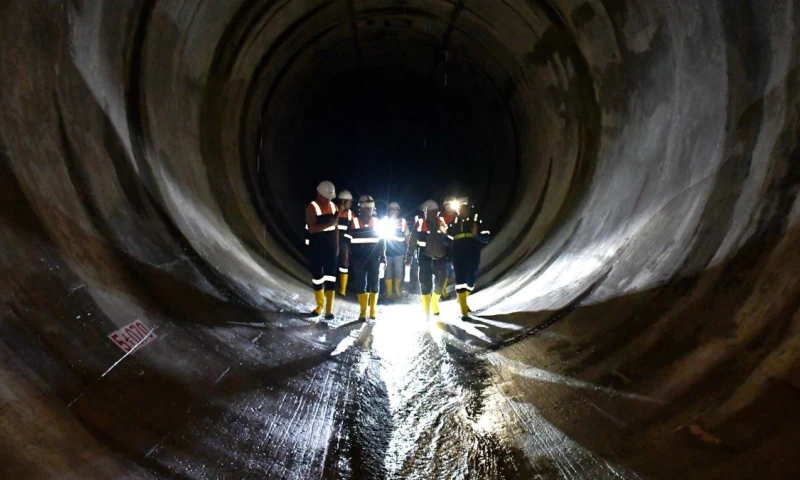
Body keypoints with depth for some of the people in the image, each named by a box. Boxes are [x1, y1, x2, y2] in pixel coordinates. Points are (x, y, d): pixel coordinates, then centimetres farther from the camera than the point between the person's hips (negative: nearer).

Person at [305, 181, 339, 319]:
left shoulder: (333, 206, 6)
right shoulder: (312, 207, -9)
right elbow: (311, 228, -20)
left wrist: (337, 245, 10)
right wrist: (329, 224, -28)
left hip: (330, 248, 3)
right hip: (316, 248, -3)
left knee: (330, 277, -1)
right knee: (317, 277, 7)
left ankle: (329, 309, 1)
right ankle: (320, 305, 26)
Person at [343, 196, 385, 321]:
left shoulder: (377, 222, 4)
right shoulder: (354, 222, -2)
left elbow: (381, 239, 10)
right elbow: (347, 241, 0)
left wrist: (383, 255, 6)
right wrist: (346, 256, -4)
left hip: (374, 258, 2)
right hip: (359, 259, -2)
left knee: (374, 284, 7)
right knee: (361, 285, 1)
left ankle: (373, 310, 18)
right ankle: (363, 311, 8)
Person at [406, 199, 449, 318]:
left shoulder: (442, 223, 0)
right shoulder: (420, 224, -7)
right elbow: (412, 242, -4)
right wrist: (408, 258, -6)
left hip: (440, 259, 3)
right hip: (425, 259, -3)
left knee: (439, 284, 11)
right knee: (425, 285, -7)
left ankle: (434, 305, 38)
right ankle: (426, 313, -2)